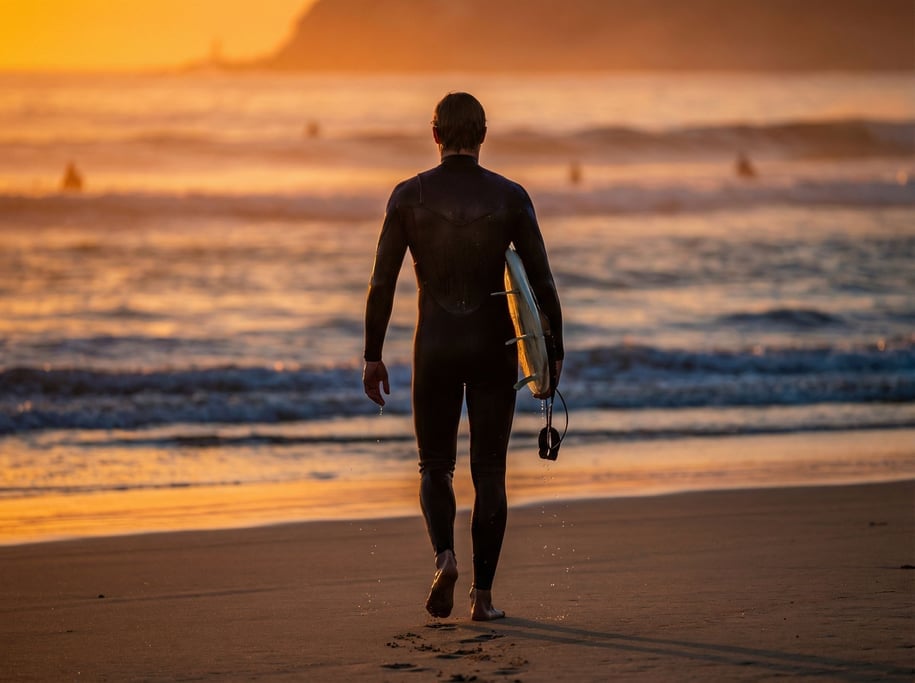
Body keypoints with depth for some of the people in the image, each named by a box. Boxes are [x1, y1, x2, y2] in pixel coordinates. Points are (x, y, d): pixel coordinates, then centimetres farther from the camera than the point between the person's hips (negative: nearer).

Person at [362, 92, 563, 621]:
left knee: (436, 466, 14)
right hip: (494, 346, 0)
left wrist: (373, 356, 4)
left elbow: (382, 283, -4)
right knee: (489, 471, 8)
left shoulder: (409, 196, -3)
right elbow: (542, 281, -4)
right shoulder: (511, 197, -3)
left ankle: (445, 556, -13)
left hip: (435, 347, 0)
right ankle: (483, 593, 4)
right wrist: (554, 352, 5)